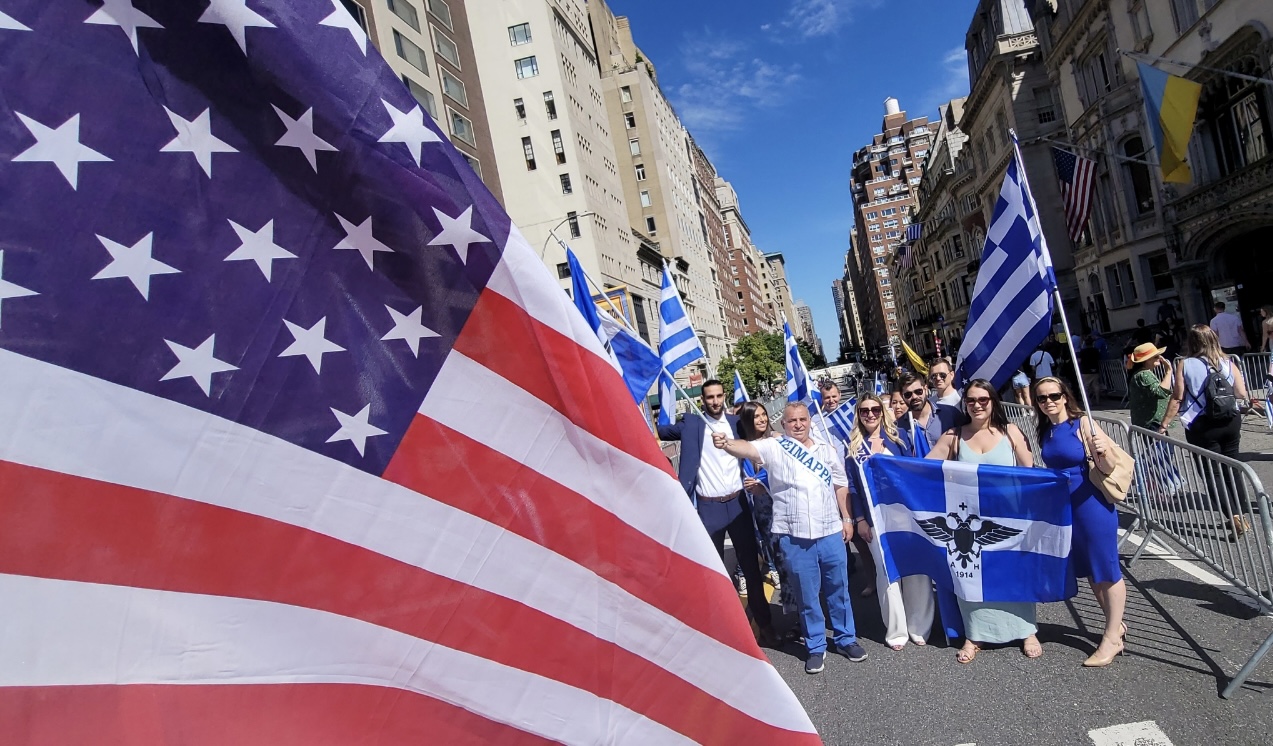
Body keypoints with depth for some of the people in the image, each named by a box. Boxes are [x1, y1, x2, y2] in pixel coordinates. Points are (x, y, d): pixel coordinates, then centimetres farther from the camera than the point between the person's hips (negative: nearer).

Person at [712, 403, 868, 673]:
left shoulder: (825, 448, 8)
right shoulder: (774, 447, -5)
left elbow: (840, 484, 13)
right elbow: (748, 448, -24)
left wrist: (847, 518, 10)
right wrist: (726, 443, -44)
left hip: (830, 532, 3)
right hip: (794, 536, -3)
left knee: (839, 589, 15)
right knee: (807, 595, 9)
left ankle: (846, 639, 34)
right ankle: (815, 647, 26)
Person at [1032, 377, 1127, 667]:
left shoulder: (1083, 423, -14)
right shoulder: (1045, 431, 4)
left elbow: (1108, 468, -18)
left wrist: (1103, 452, -37)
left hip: (1092, 506, -7)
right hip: (1062, 507, 7)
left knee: (1107, 571, 6)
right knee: (1089, 571, 19)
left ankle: (1112, 638, 19)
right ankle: (1116, 626, 38)